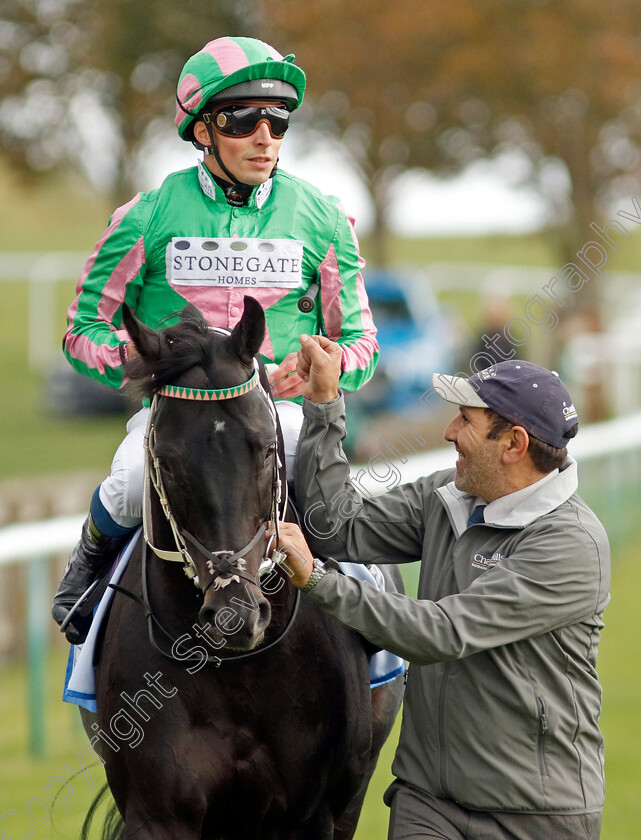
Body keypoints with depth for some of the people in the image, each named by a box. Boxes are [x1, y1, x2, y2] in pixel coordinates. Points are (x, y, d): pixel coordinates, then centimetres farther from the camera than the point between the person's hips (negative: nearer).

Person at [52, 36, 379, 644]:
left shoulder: (321, 219, 8)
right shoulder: (149, 216, 3)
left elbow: (360, 342, 13)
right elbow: (84, 330, 7)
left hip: (282, 410, 1)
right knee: (138, 481, -34)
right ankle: (96, 552, 3)